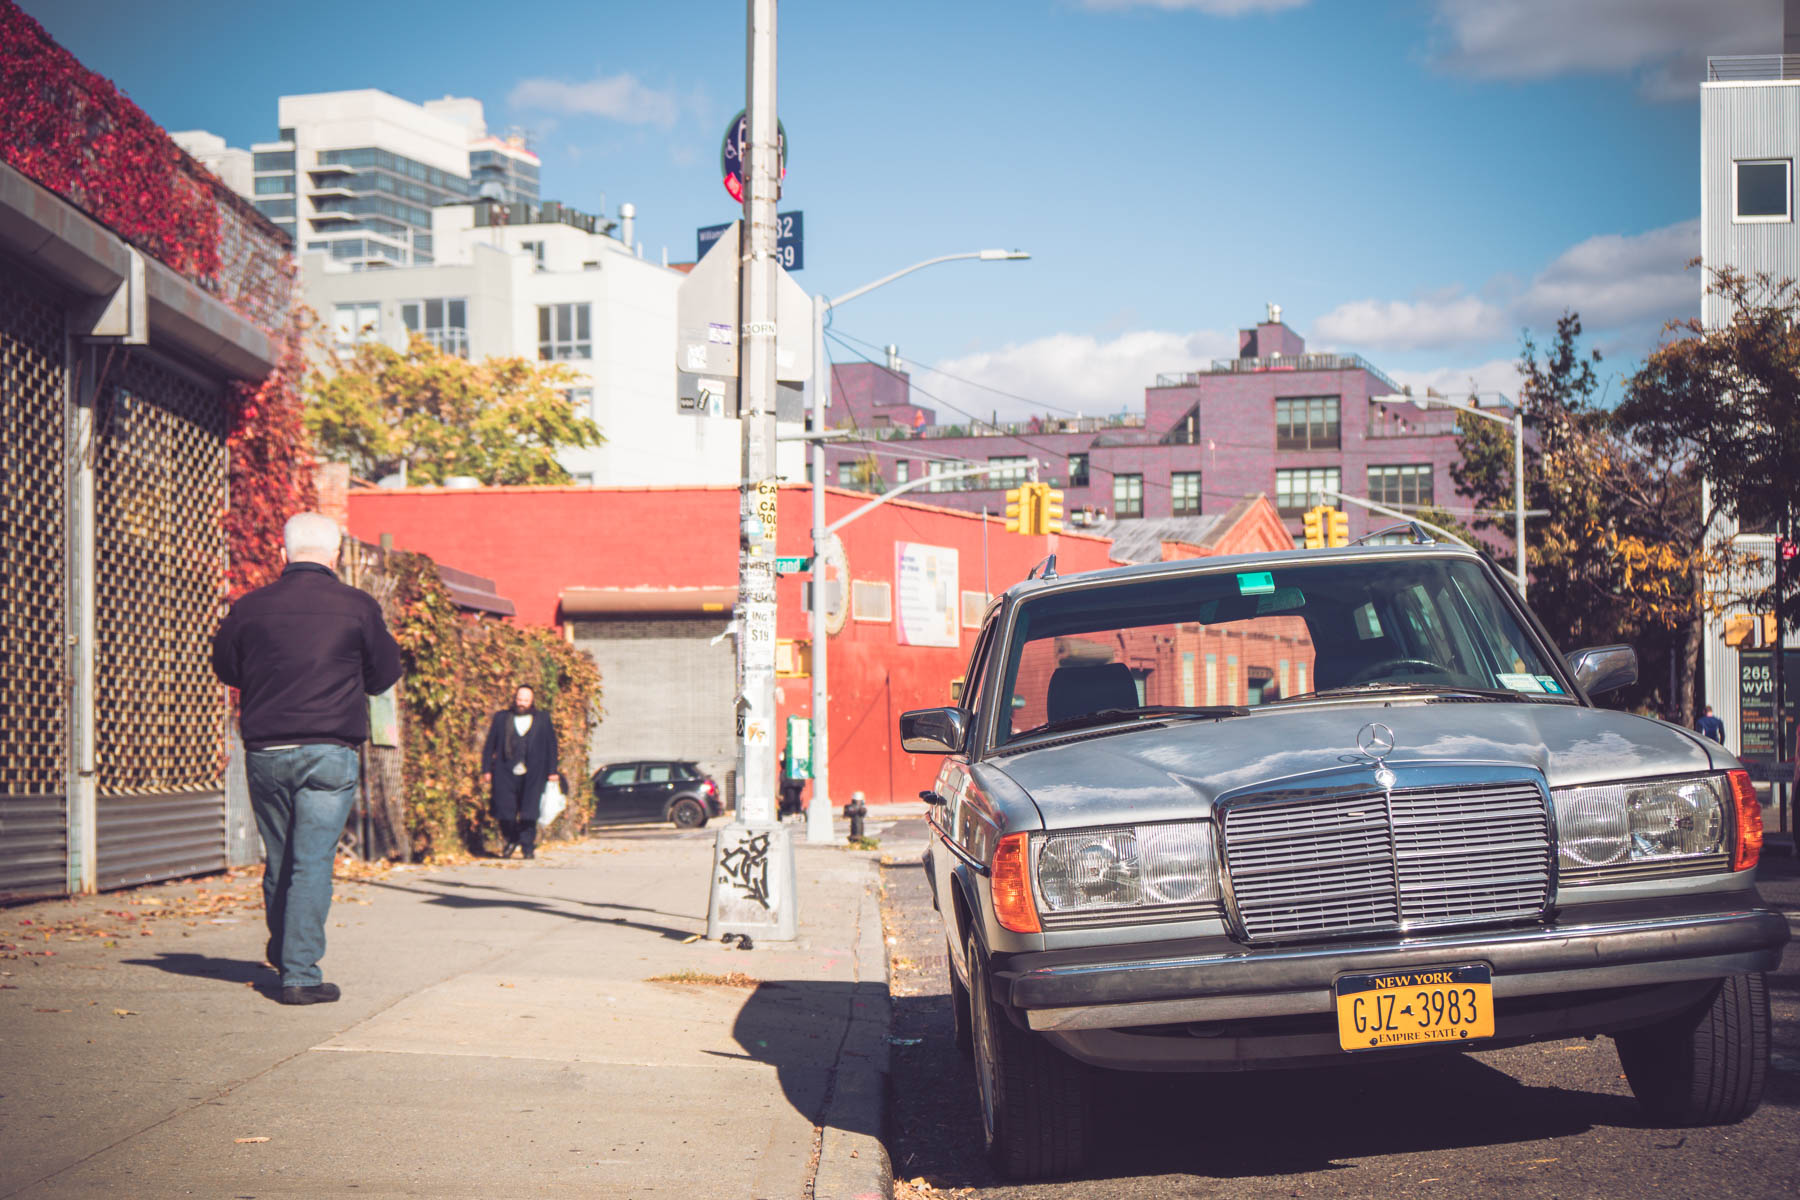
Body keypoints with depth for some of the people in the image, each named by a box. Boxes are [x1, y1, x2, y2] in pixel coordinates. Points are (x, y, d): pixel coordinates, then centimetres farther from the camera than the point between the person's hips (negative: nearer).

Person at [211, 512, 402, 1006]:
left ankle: (282, 960, 31)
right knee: (313, 862, -2)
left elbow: (225, 669, 16)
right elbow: (384, 674, 7)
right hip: (330, 753, -3)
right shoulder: (358, 607, -3)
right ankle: (300, 975, -5)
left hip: (264, 754, 3)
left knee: (278, 862, 16)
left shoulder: (250, 608, 3)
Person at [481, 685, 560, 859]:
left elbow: (551, 747, 10)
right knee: (505, 811, -4)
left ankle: (528, 847, 5)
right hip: (505, 774, 1)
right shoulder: (501, 718, 13)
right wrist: (486, 770, 6)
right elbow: (490, 746, 13)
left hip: (532, 775, -1)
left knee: (529, 813, -6)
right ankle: (512, 840, 20)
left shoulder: (543, 720, 11)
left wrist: (552, 772, 3)